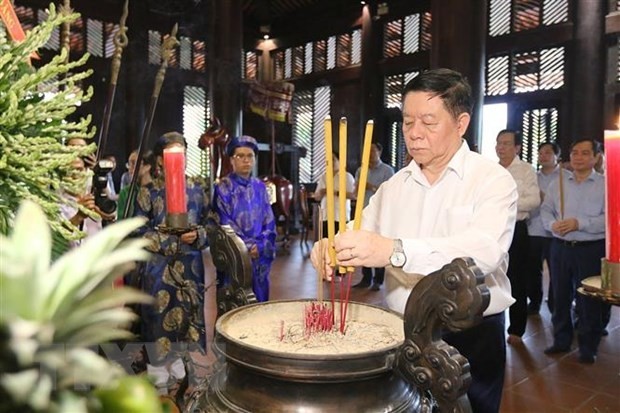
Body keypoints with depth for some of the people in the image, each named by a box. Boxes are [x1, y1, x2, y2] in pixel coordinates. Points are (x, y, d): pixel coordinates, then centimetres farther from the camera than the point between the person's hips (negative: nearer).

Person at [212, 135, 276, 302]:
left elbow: (269, 220, 6)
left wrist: (260, 246, -8)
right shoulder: (224, 187, -4)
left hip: (260, 255, 4)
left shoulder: (259, 187, 9)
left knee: (259, 299, 10)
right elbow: (225, 223, -9)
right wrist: (247, 247, -14)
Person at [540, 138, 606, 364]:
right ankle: (561, 340, 28)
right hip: (561, 247, 4)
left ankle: (588, 348, 20)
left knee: (589, 300, 4)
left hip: (591, 249, -4)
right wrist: (552, 224, -10)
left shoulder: (605, 185, -3)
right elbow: (546, 209, 10)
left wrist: (579, 223, -20)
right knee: (560, 296, 12)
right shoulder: (558, 183, 11)